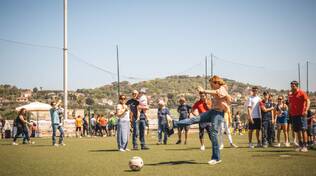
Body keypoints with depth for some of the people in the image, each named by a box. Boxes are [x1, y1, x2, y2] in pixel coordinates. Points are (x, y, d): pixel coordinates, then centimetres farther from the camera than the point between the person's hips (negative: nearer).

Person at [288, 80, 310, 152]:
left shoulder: (301, 93, -5)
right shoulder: (290, 94, 13)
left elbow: (308, 101, -12)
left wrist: (306, 110, -24)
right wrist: (290, 111, 14)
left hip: (301, 114, -6)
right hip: (293, 115, 6)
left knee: (303, 130, -5)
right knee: (297, 131, 8)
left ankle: (305, 146, -3)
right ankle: (300, 146, 15)